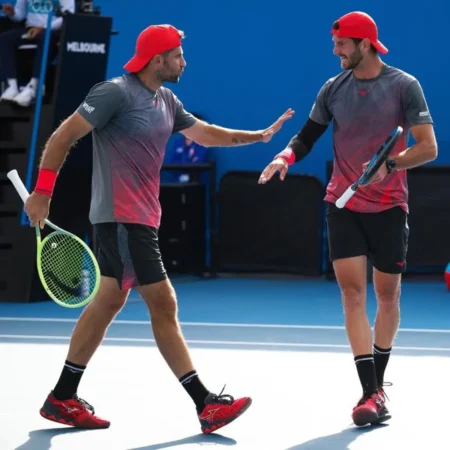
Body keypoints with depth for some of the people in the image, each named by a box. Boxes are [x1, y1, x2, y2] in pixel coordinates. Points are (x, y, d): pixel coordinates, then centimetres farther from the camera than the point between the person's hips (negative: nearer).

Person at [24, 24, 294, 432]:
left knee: (108, 302, 13)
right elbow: (64, 136, -12)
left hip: (141, 218, 10)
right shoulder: (117, 93, -13)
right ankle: (206, 405, -7)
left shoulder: (166, 101, 13)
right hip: (121, 217, -10)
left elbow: (205, 133, 27)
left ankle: (63, 398, 20)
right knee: (163, 305, -9)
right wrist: (42, 192, -14)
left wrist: (259, 135, 18)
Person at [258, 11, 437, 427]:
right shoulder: (333, 89, 4)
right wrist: (285, 156, -10)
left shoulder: (405, 86, -6)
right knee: (352, 293, -9)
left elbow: (428, 147, -9)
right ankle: (371, 393, -10)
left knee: (388, 294, 8)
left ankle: (378, 382, 26)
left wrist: (390, 164, -25)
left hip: (389, 208, -2)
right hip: (343, 205, 2)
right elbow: (308, 136, 11)